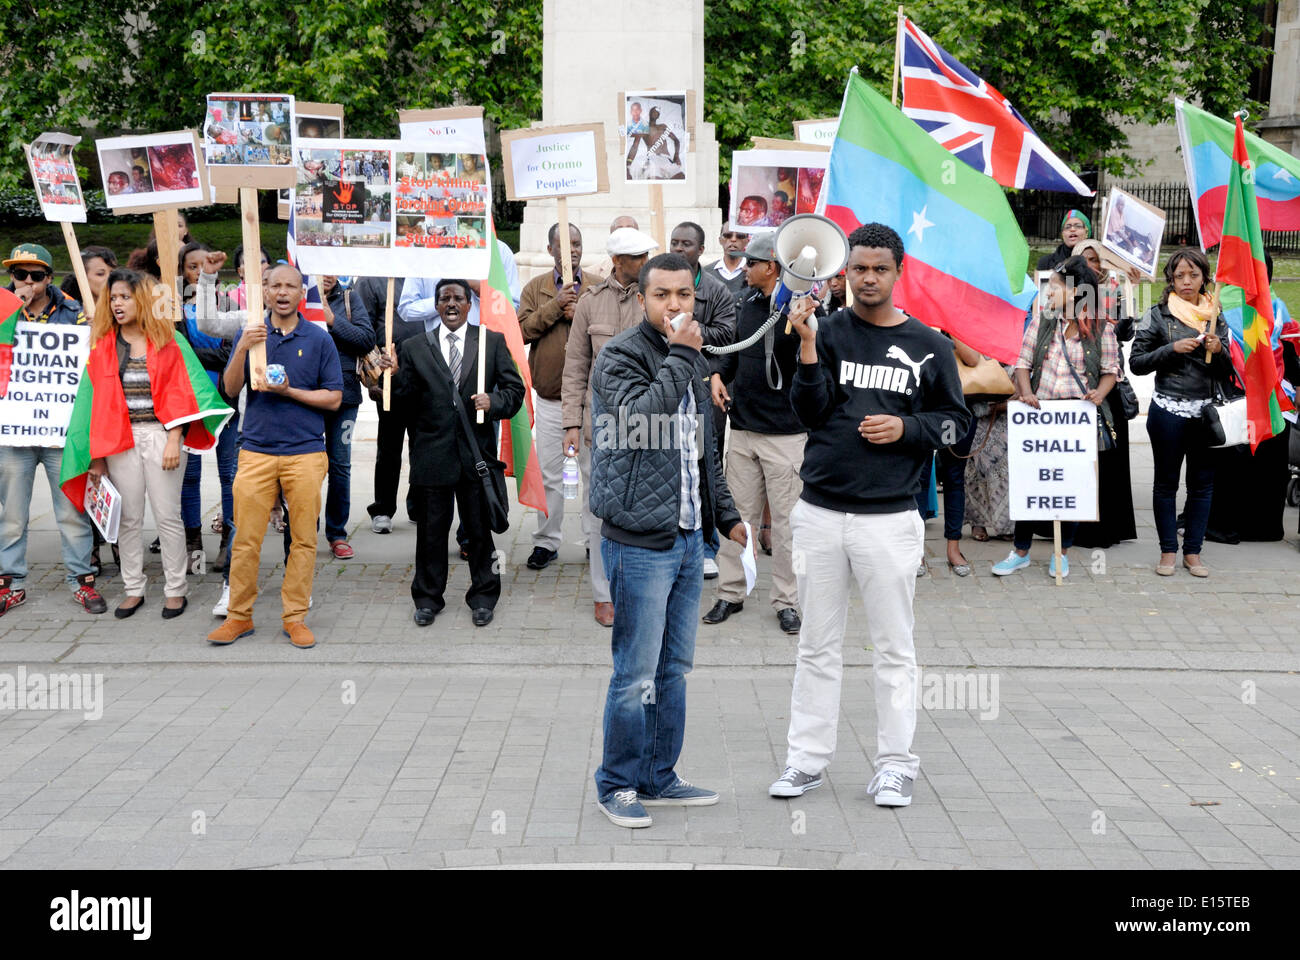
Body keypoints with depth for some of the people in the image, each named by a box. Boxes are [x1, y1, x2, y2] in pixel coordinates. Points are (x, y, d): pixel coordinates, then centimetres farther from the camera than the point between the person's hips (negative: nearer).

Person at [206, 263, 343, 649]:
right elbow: (230, 389, 1)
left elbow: (334, 398, 2)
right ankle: (239, 615, 12)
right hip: (257, 451, 1)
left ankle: (295, 616, 12)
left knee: (304, 540, 2)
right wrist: (243, 349, -14)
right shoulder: (250, 333, 8)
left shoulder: (319, 339, 4)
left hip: (305, 452, 0)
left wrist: (288, 391, -10)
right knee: (245, 539, 0)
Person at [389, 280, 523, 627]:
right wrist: (393, 376, -14)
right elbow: (406, 401, 4)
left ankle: (483, 597, 23)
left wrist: (494, 401, -14)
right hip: (431, 453, 0)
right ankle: (428, 597, 22)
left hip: (477, 452, 0)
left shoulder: (492, 342, 7)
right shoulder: (415, 348, 8)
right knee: (431, 529, 8)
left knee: (480, 530, 8)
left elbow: (514, 389, 5)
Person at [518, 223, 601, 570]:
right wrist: (554, 307, -13)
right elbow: (522, 330, -5)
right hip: (550, 397, 1)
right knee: (549, 474, 5)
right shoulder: (535, 288, 7)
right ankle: (546, 541, 14)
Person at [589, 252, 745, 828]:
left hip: (688, 539, 8)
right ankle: (618, 785, 10)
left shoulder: (691, 361, 16)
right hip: (640, 542, -8)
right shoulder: (620, 355, -8)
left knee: (674, 669, 14)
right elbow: (639, 417, -27)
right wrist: (680, 355, -20)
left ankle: (659, 778, 25)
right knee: (636, 674, -3)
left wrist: (726, 516, 22)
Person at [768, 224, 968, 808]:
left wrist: (906, 427, -8)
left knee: (893, 649, 5)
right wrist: (808, 347, -18)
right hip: (819, 513, 1)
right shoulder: (828, 333, 4)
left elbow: (955, 419, 9)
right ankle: (807, 759, 19)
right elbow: (810, 413, -7)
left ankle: (895, 763, 16)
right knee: (817, 646, 10)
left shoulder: (927, 345, 5)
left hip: (889, 517, -1)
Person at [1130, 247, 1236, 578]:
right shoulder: (1158, 315, 0)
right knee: (1166, 482, 5)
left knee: (1203, 482, 6)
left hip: (1207, 411, 3)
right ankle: (1168, 550, 14)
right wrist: (1172, 349, -15)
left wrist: (1218, 350, -8)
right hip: (1168, 410, -3)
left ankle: (1193, 551, 15)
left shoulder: (1216, 315, 9)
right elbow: (1137, 362, -3)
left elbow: (1228, 370, 13)